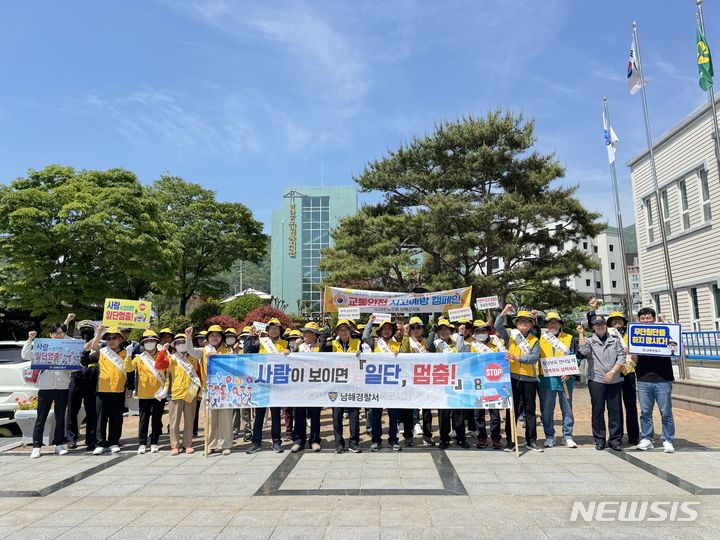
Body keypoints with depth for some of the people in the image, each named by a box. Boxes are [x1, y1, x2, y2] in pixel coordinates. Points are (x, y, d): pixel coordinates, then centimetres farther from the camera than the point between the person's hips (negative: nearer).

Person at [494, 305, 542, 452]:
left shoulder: (535, 341, 8)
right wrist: (504, 312, -23)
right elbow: (498, 326, -10)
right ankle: (510, 441, 11)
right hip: (512, 377, -1)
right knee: (511, 409, 4)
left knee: (530, 410, 9)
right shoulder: (510, 335, 7)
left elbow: (535, 357, -8)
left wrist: (516, 358, -20)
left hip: (529, 379, 1)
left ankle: (531, 440, 19)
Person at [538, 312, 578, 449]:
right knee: (546, 410, 5)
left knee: (567, 409, 6)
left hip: (564, 379, 0)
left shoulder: (569, 339, 6)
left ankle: (568, 436, 17)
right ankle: (549, 437, 15)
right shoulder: (540, 338, 7)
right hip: (546, 379, 0)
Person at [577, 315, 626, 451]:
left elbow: (621, 358, 4)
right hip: (596, 380, -1)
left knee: (615, 410, 4)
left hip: (614, 381, 2)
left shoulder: (615, 340, 11)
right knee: (597, 410, 2)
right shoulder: (589, 340, 6)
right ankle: (599, 440, 11)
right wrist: (581, 334, -12)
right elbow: (583, 351, -15)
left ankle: (615, 439, 14)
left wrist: (612, 372, -6)